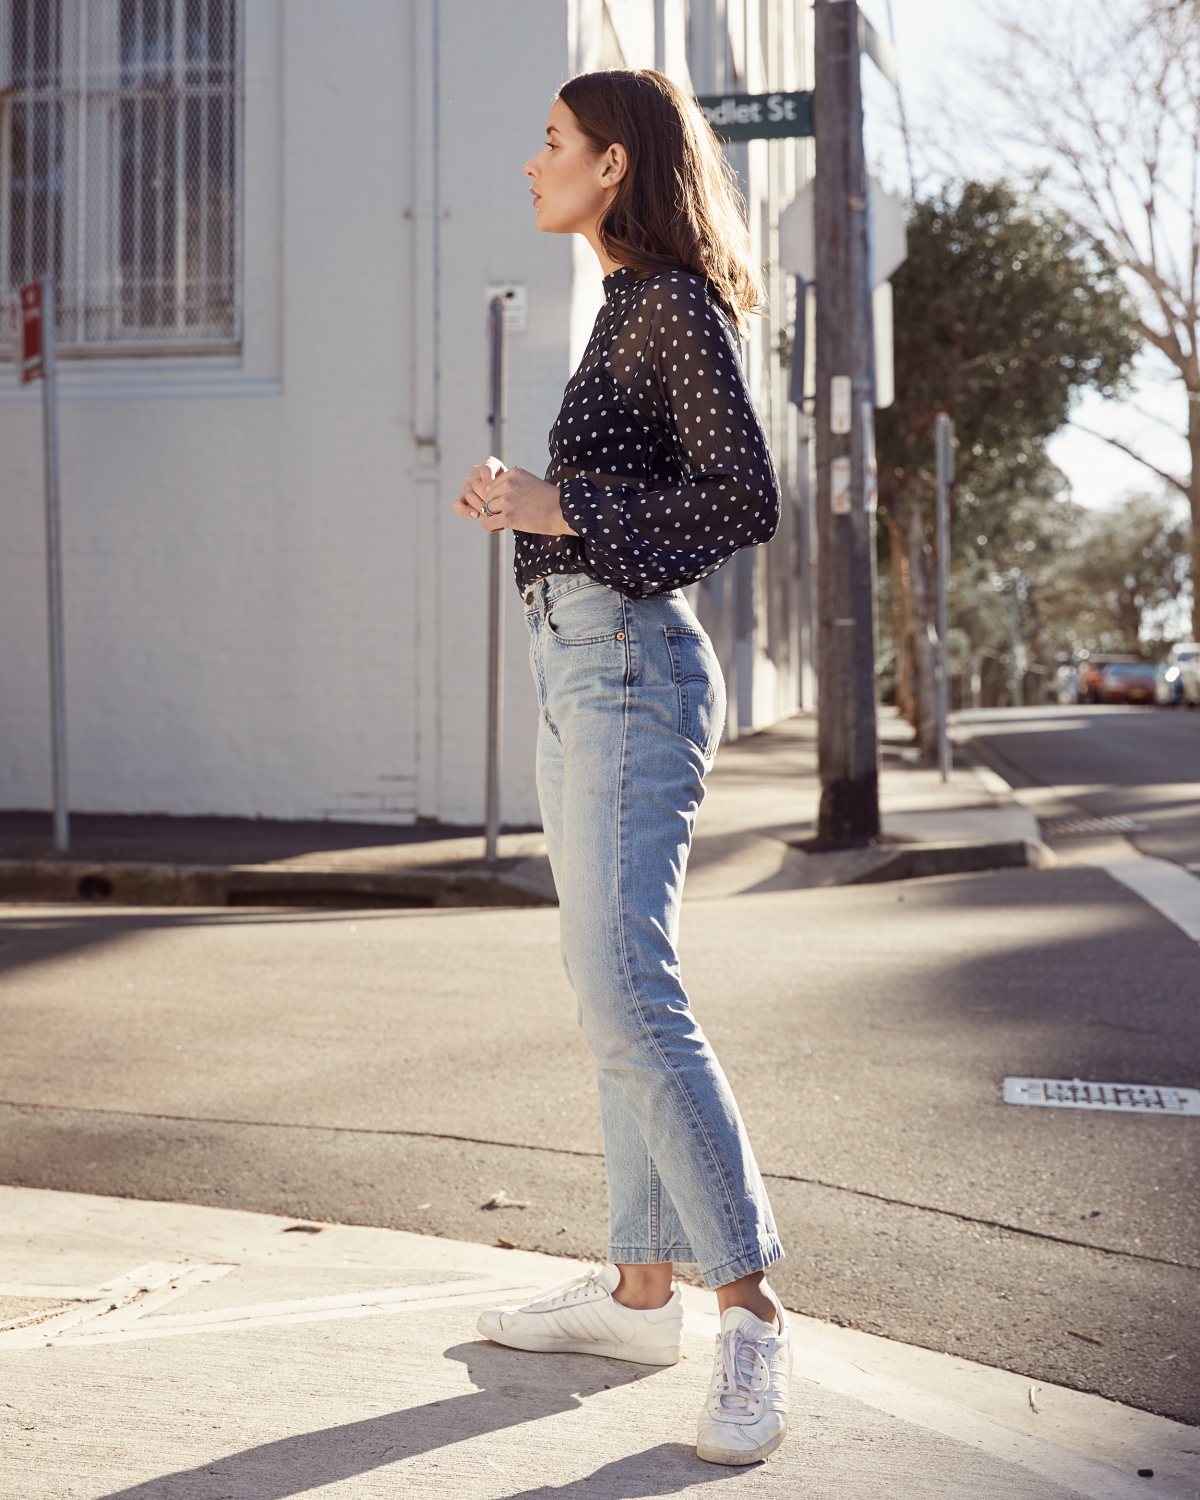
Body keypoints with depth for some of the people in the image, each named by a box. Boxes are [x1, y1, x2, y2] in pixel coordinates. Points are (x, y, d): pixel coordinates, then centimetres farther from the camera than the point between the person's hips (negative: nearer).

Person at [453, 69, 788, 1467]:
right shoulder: (629, 310, 19)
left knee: (629, 997, -16)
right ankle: (640, 1290, 17)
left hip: (627, 664, -10)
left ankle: (751, 1312, -9)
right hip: (579, 666, 10)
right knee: (612, 995, 10)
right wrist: (525, 506, 16)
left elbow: (749, 499, -17)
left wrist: (563, 505, -18)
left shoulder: (679, 306, -8)